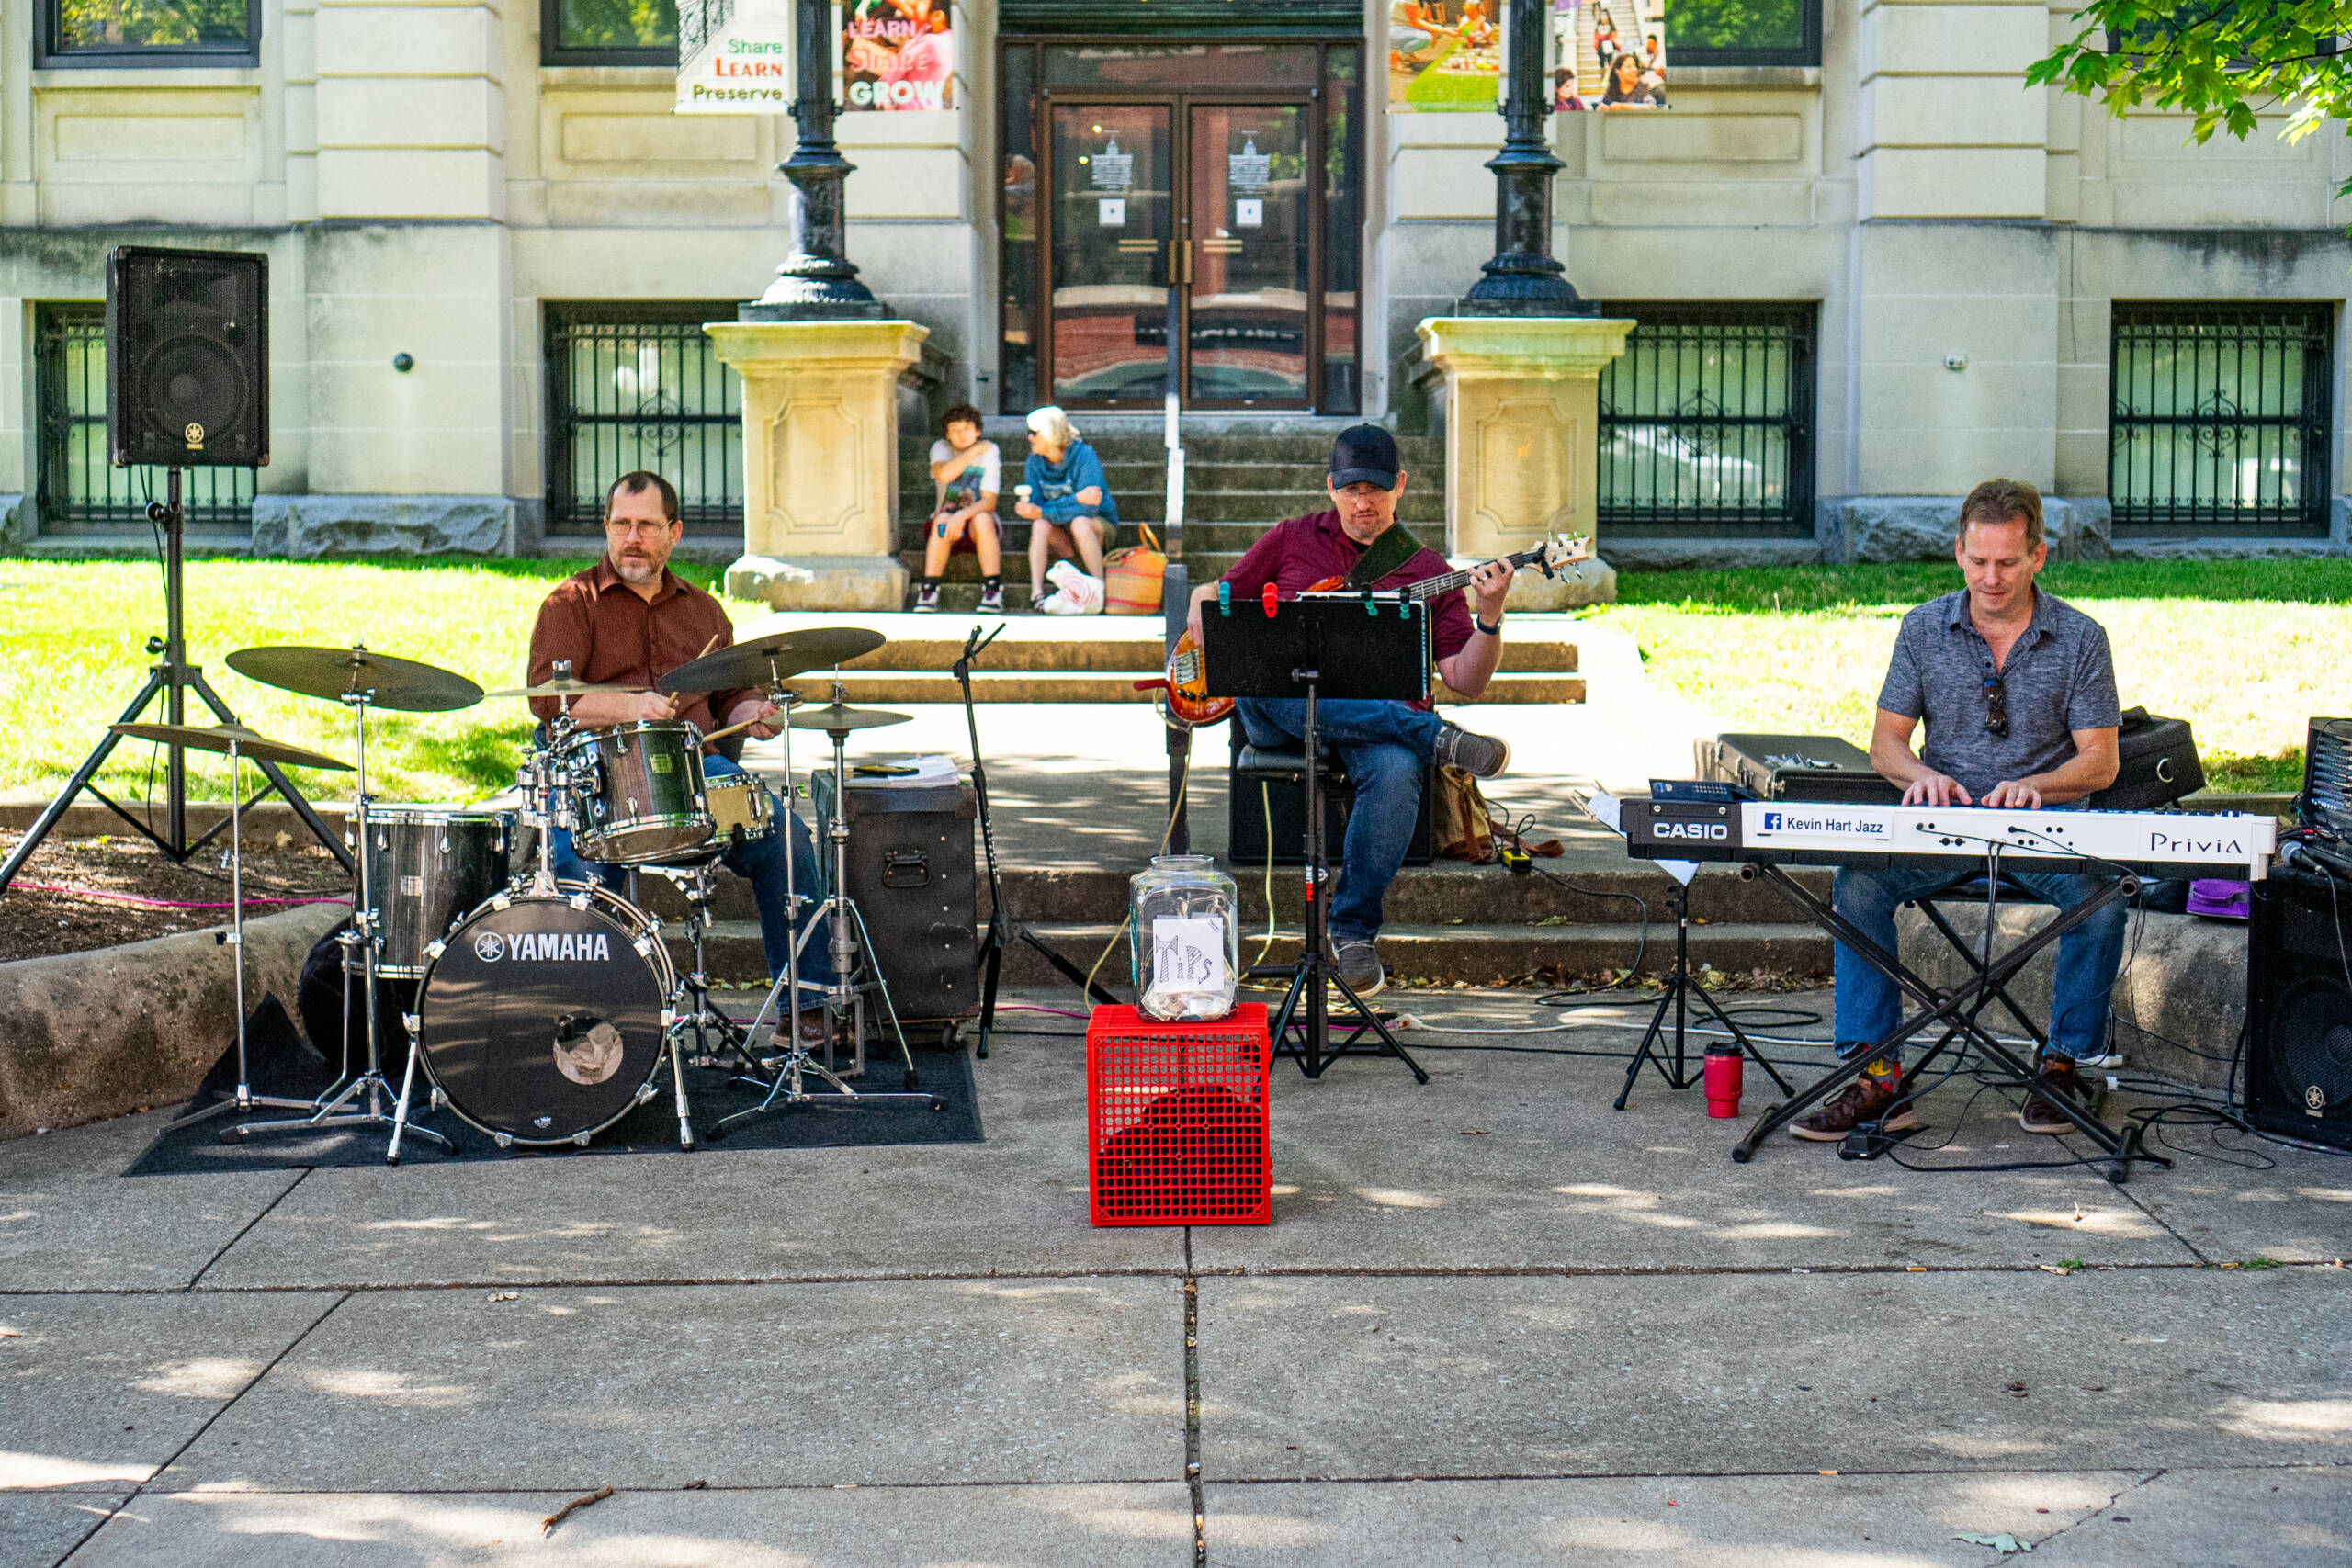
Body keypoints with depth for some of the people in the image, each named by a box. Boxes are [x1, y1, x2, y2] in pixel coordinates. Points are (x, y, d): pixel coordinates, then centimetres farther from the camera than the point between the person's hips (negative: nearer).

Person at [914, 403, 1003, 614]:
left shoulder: (990, 451, -5)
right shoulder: (941, 448, -1)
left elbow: (989, 501, -14)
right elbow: (944, 475, -25)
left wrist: (963, 515, -31)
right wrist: (974, 450, -22)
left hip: (978, 514, -1)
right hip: (949, 513, 1)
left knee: (982, 519, -34)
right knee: (942, 520, -33)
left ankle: (993, 590, -31)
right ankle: (928, 588, -31)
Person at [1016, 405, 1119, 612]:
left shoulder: (1085, 456, -17)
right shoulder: (1034, 463, -3)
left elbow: (1088, 508, -25)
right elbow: (1036, 506, -13)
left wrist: (1042, 512, -29)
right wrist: (1076, 499, -27)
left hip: (1099, 527, -3)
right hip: (1061, 539, 3)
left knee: (1080, 522, -36)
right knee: (1040, 524, -28)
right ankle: (1036, 592, -35)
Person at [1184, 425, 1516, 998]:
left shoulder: (1426, 571, 14)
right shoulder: (1293, 539, 18)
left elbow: (1465, 681, 7)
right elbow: (1213, 592, 25)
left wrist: (1490, 619, -11)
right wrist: (1206, 617, 1)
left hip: (1379, 713, -1)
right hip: (1277, 713, 1)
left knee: (1396, 772, -37)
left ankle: (1353, 931, -26)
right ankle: (1436, 739, -36)